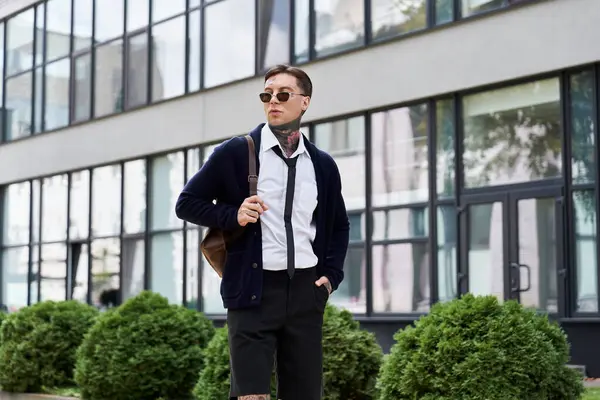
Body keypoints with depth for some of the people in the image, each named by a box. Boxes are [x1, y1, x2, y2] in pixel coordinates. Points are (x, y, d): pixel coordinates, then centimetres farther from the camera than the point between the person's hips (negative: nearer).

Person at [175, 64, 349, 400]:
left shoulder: (323, 165, 11)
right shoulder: (235, 153, 0)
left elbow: (339, 225, 23)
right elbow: (187, 203, 5)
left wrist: (331, 274, 9)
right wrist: (232, 215, -12)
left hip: (306, 290, 4)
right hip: (254, 290, -3)